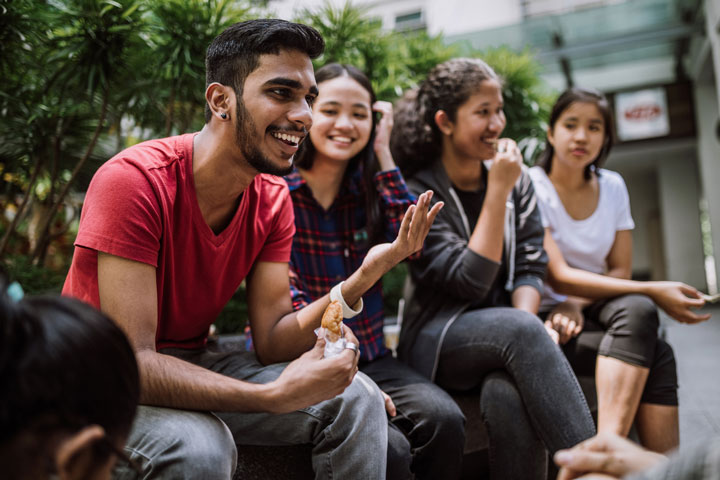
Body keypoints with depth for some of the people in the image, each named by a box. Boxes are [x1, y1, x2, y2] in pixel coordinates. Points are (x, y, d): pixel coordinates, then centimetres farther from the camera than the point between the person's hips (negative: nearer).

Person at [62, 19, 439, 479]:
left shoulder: (273, 198, -6)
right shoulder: (134, 181, -26)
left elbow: (272, 342, -11)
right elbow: (131, 363, -30)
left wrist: (361, 279, -27)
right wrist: (275, 395, -39)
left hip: (193, 365, 5)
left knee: (355, 399, -10)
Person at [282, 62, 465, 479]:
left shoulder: (369, 189, 10)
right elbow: (285, 298, -12)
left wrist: (383, 153, -5)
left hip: (369, 356, 5)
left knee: (444, 419, -23)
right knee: (388, 446, -28)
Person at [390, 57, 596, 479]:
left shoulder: (518, 181, 9)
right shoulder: (417, 192, -7)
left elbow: (530, 267, 4)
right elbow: (471, 282, -16)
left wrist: (525, 321, -17)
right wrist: (497, 192, -17)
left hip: (505, 334, 3)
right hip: (439, 341, -3)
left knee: (509, 397, -32)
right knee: (520, 329, -34)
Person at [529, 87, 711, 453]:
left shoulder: (613, 186, 8)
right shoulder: (530, 186, -9)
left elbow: (620, 272, 5)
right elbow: (558, 277, -17)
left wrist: (578, 303, -16)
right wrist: (652, 291, -22)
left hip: (594, 311, 5)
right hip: (546, 315, -4)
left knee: (636, 309, -30)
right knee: (656, 354, -27)